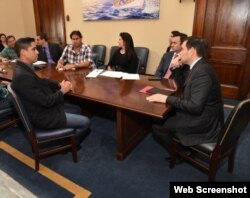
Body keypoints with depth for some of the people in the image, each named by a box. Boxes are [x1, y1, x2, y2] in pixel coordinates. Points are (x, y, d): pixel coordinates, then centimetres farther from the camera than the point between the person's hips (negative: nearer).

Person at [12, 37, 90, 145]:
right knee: (85, 122, -2)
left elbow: (41, 81, 14)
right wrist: (62, 91, -11)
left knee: (77, 109, 22)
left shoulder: (24, 68, 0)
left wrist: (59, 84, -3)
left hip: (43, 108, 10)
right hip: (43, 116, -10)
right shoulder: (22, 76, -31)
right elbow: (46, 101, -27)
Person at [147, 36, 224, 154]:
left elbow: (195, 106, -30)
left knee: (157, 125, -10)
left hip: (204, 122, -10)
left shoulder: (201, 71, -25)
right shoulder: (199, 67, 6)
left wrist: (167, 99, -24)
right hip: (201, 115, 10)